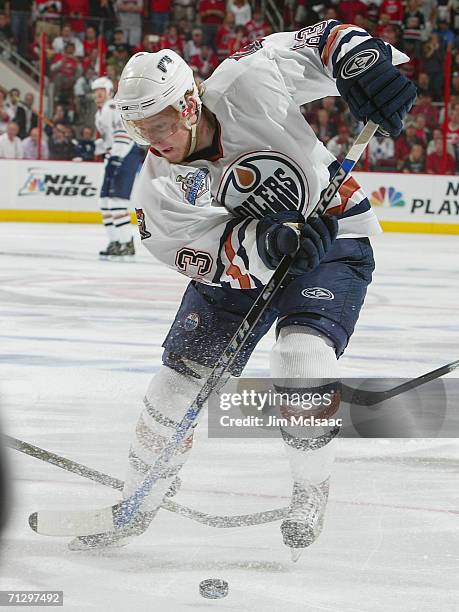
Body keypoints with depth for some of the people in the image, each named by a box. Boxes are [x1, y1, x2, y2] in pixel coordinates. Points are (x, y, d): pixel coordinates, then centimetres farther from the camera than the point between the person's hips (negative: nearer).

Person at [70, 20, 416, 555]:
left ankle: (312, 491, 0)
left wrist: (362, 62, -38)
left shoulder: (245, 85, -26)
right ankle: (138, 502, 20)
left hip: (331, 236, -4)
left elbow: (320, 42, -17)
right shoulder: (157, 193, -18)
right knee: (182, 374, -1)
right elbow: (215, 257, -25)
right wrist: (262, 244, -45)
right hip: (237, 264, 4)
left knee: (301, 363, -25)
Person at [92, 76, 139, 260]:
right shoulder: (100, 113, 22)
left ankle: (128, 245, -17)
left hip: (127, 156, -11)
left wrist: (115, 156, -29)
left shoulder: (113, 108, -12)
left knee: (117, 200, -17)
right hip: (114, 157, 11)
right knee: (106, 201, 10)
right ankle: (116, 243, 15)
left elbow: (122, 134, -23)